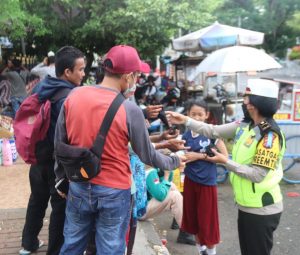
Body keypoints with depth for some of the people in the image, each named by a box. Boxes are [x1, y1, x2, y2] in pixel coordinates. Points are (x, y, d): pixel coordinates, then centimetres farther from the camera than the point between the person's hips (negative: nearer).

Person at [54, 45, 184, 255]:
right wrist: (174, 161, 12)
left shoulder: (73, 97, -6)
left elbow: (59, 146, 3)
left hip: (78, 187, 4)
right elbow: (147, 156, -6)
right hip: (114, 191, -4)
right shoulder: (130, 110, -18)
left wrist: (61, 178, 18)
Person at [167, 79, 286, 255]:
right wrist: (186, 120, 1)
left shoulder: (270, 135, -21)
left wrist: (225, 161, -18)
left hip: (262, 210, -8)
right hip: (246, 206, 8)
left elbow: (257, 174, -24)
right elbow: (214, 131, 6)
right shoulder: (244, 125, 3)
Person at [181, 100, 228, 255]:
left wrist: (200, 156, -16)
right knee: (193, 219, 12)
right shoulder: (186, 136, 2)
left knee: (207, 222, 4)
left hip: (207, 182, -4)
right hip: (190, 181, 4)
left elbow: (225, 156, -13)